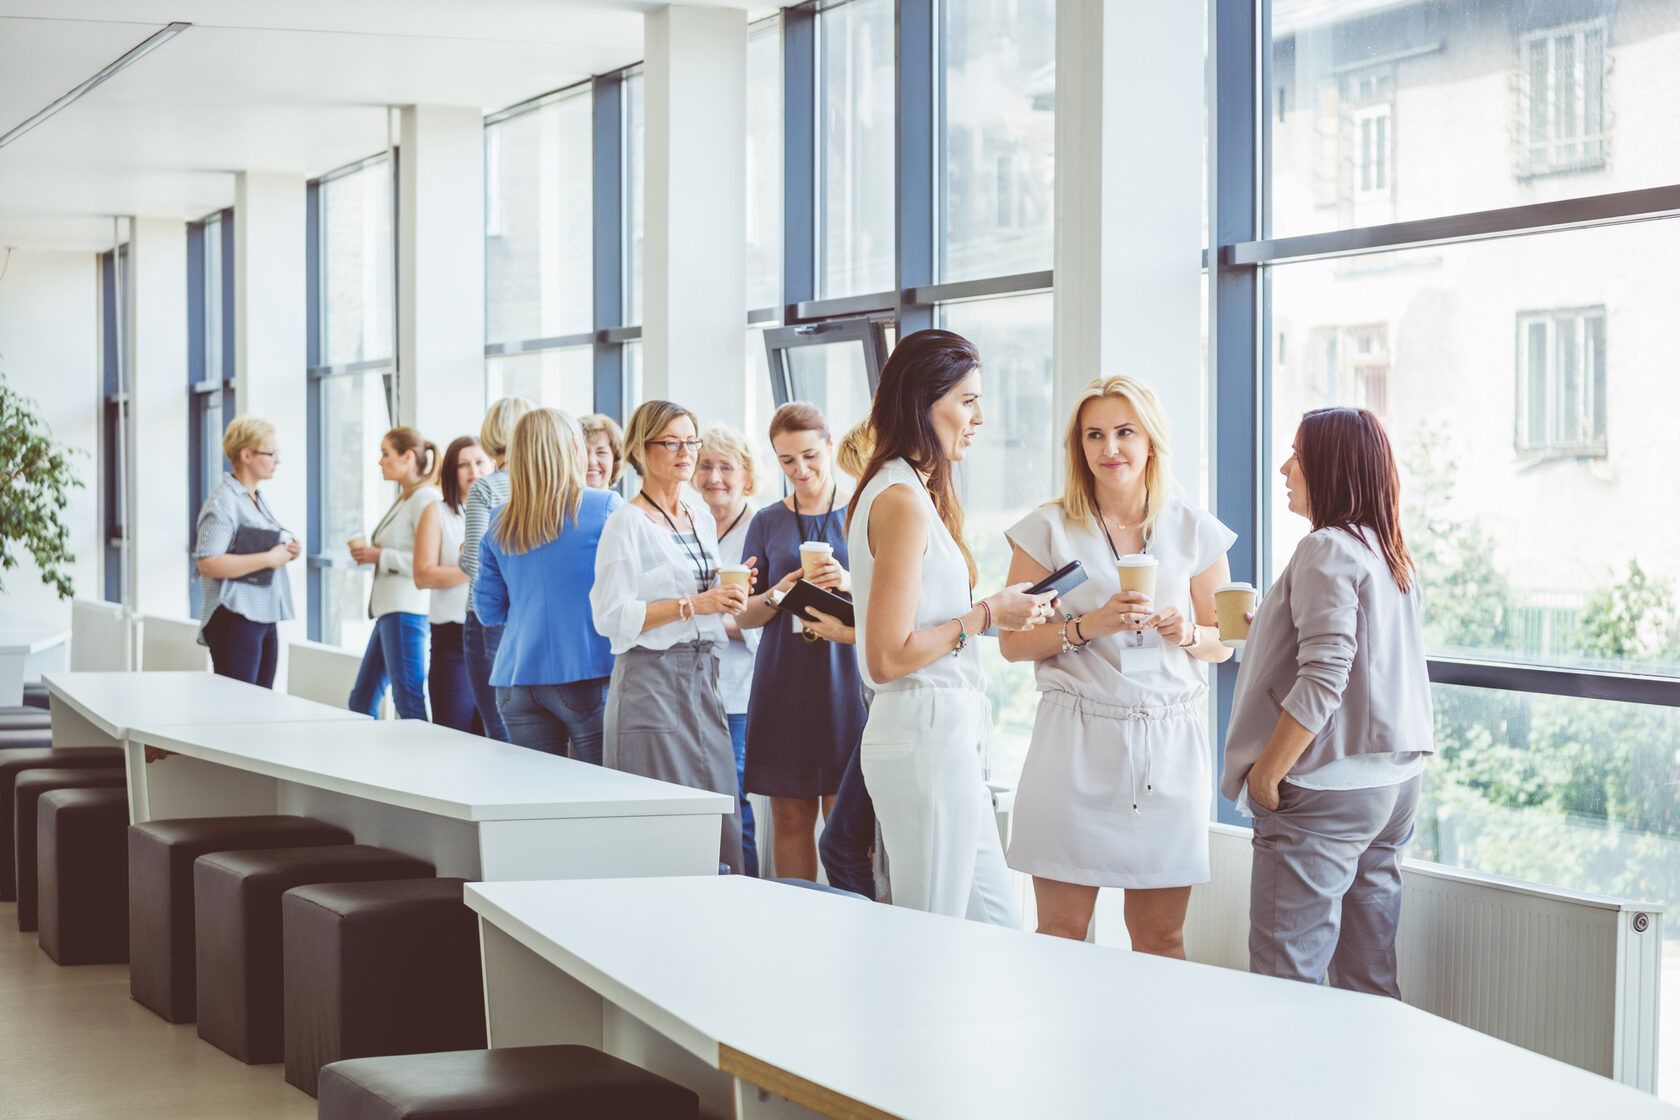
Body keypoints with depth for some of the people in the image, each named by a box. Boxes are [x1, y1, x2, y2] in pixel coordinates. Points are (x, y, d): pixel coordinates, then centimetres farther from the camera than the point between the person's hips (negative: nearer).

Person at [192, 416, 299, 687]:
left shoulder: (259, 500, 18)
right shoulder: (222, 502, -11)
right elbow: (207, 565, -22)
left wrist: (287, 552, 9)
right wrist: (267, 559, -20)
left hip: (265, 619, 9)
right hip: (235, 621, -9)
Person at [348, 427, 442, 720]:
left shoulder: (425, 498, -13)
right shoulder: (404, 499, 18)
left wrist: (381, 556, -16)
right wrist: (368, 552, 10)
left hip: (407, 609, -11)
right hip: (389, 610, 11)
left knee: (410, 706, -10)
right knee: (362, 699, 15)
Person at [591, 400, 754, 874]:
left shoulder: (703, 519, 17)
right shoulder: (627, 522, -6)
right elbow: (610, 616, -14)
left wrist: (730, 595, 5)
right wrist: (694, 604, -18)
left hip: (703, 679, 7)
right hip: (652, 680, -7)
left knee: (719, 819, 2)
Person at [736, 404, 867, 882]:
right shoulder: (767, 522, 11)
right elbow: (745, 614, 13)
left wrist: (851, 583, -16)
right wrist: (778, 596, -8)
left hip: (845, 679, -2)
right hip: (784, 685, 3)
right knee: (790, 818, 3)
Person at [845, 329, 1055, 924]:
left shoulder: (903, 491, 16)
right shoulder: (903, 501, -15)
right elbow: (887, 658, -19)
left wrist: (994, 609, 15)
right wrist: (984, 615, -12)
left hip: (943, 735, 10)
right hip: (928, 737, -10)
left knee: (998, 931, 13)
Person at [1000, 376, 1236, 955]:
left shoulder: (1195, 532, 8)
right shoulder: (1048, 529, 3)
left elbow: (1223, 642, 15)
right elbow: (1013, 641, 3)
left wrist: (1186, 634, -7)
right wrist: (1087, 627, -12)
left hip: (1170, 744, 2)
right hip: (1077, 740, -1)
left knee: (1160, 939, 4)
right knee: (1061, 935, 0)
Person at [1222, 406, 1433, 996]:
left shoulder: (1327, 549, -14)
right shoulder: (1392, 554, 13)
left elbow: (1322, 679, -21)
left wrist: (1265, 773, -15)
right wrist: (1265, 629, 22)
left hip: (1326, 791, -9)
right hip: (1395, 781, 9)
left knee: (1284, 981, -6)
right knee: (1367, 980, 12)